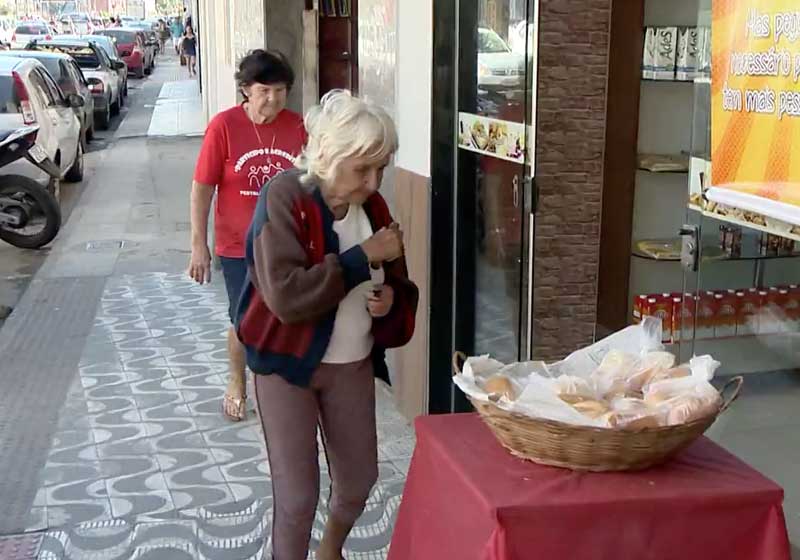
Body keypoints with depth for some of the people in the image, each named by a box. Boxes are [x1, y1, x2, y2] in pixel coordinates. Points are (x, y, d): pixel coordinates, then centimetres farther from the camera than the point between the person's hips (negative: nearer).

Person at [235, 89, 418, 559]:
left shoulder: (372, 206, -1)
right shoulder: (285, 198, -19)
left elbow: (398, 286, 10)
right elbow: (286, 296, -31)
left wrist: (391, 299, -14)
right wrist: (364, 257, -26)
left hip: (354, 365, 6)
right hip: (288, 364, -6)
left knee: (360, 477, 17)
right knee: (298, 493, 0)